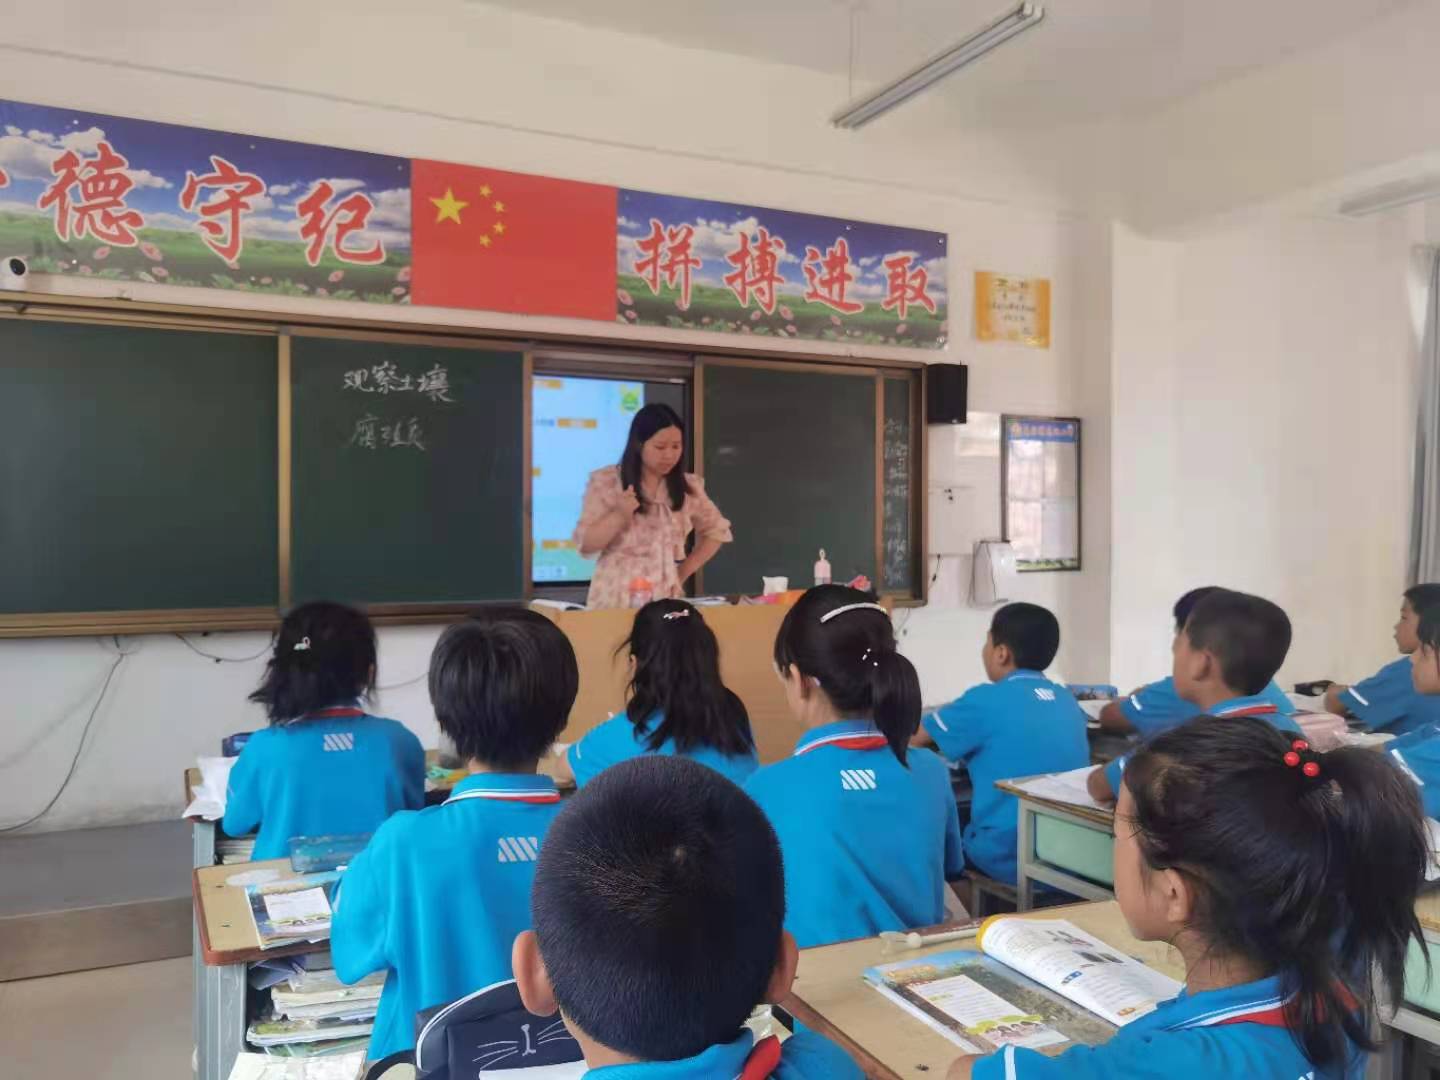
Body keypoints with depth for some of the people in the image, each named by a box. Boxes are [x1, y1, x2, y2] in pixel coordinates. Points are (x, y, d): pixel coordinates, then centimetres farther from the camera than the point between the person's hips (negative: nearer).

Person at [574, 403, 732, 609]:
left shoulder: (688, 486, 6)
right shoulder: (606, 481, -2)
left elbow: (716, 530, 18)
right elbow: (585, 544, -3)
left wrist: (685, 571, 8)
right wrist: (619, 515, -17)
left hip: (667, 599, 2)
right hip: (616, 598, -2)